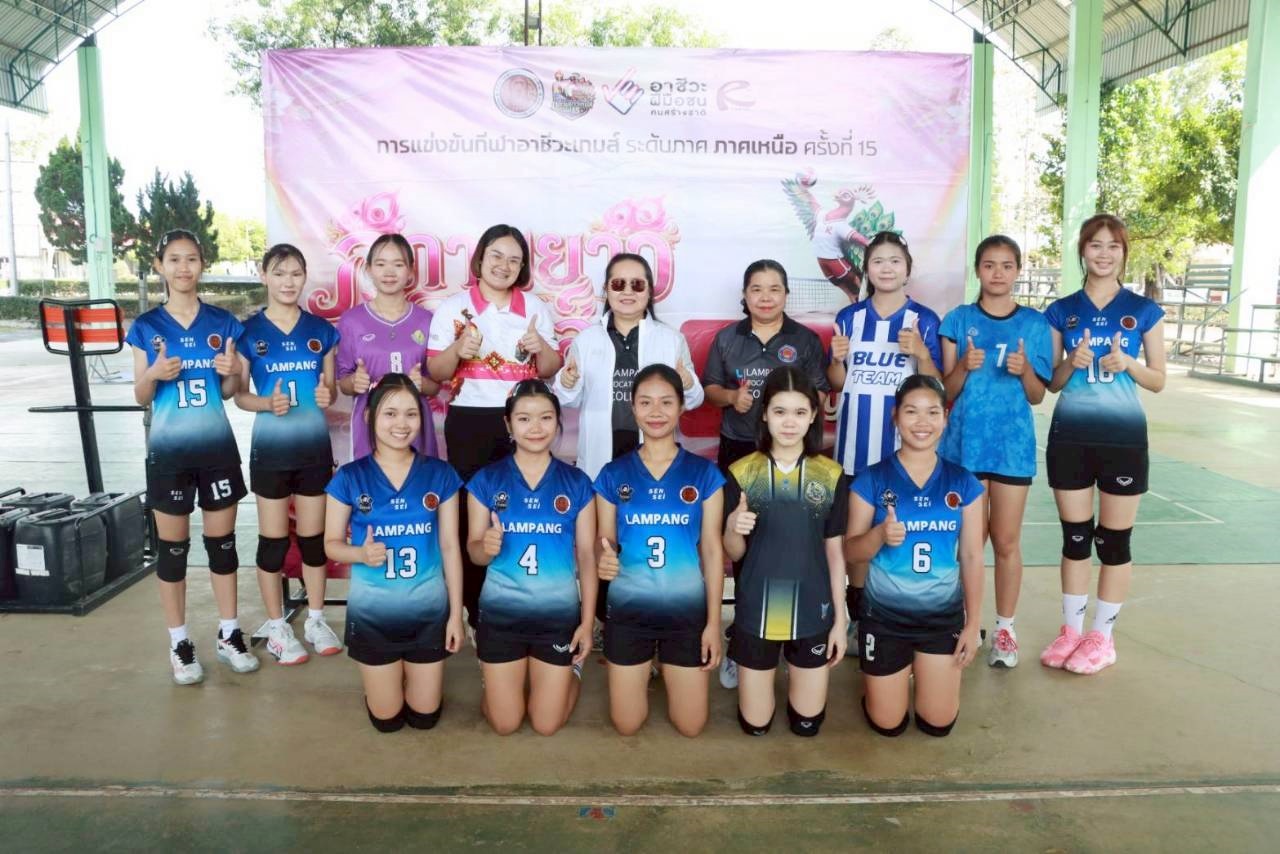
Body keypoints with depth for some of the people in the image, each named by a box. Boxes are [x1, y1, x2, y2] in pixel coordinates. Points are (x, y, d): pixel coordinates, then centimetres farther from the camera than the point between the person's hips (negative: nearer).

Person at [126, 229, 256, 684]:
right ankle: (179, 643, 19)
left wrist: (232, 371, -15)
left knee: (222, 541, 8)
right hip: (168, 450, -1)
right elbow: (140, 398, 2)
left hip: (217, 446, 1)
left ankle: (228, 635, 21)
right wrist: (153, 374, -19)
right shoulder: (146, 326, 0)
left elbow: (229, 392, 7)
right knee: (172, 546, 6)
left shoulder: (223, 322, 2)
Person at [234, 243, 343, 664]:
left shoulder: (322, 330, 3)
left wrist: (327, 395, -15)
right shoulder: (248, 331, -3)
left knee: (314, 535, 10)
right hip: (271, 448, -2)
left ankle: (316, 620, 25)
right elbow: (238, 395, -1)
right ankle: (276, 627, 20)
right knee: (273, 539, 6)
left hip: (314, 447, 2)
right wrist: (266, 402, -21)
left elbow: (330, 387, 8)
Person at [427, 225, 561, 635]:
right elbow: (435, 372, 0)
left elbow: (550, 371, 11)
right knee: (472, 513, 2)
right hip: (470, 421, -1)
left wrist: (541, 347, -11)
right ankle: (476, 609, 14)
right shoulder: (453, 307, 2)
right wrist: (457, 349, -19)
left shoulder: (535, 308, 8)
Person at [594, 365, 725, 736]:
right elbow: (605, 544, 3)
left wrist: (714, 621, -4)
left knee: (690, 726, 9)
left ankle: (665, 670, 39)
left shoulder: (704, 473, -3)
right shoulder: (613, 475, -2)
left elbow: (712, 549, -2)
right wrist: (603, 560, -22)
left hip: (687, 610, 0)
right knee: (626, 725, 10)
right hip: (628, 610, 1)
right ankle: (646, 669, 41)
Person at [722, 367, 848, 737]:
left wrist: (840, 619, 0)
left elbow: (835, 552, 1)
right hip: (756, 613, 0)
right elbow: (733, 554, -2)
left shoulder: (831, 475, -5)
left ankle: (797, 675, 42)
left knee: (807, 722, 12)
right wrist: (733, 529, -25)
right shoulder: (741, 473, -7)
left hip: (812, 613, 1)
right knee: (755, 724, 10)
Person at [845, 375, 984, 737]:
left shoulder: (963, 484, -3)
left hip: (943, 615, 2)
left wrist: (973, 623, -2)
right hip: (884, 614, -2)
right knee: (888, 724, 8)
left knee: (938, 723, 9)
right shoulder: (871, 480, -10)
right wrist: (880, 534, -31)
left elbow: (972, 557, 0)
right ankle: (884, 674, 39)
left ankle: (915, 669, 38)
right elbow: (851, 551, -9)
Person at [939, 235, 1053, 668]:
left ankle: (1004, 628, 20)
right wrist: (964, 366, -19)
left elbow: (1037, 396, 4)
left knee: (1006, 541, 6)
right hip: (965, 441, 0)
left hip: (1012, 443, 0)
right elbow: (947, 391, 1)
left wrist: (1025, 370, -16)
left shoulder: (1034, 323, 2)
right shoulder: (958, 320, 1)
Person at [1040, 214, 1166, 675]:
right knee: (1075, 536, 8)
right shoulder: (1061, 310, 5)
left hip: (1123, 437, -1)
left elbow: (1158, 381, 4)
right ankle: (1071, 628, 21)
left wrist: (1128, 364, -15)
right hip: (1070, 437, 1)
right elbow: (1051, 382, 7)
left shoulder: (1143, 310, 2)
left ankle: (1102, 636, 18)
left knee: (1114, 539, 5)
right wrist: (1071, 363, -13)